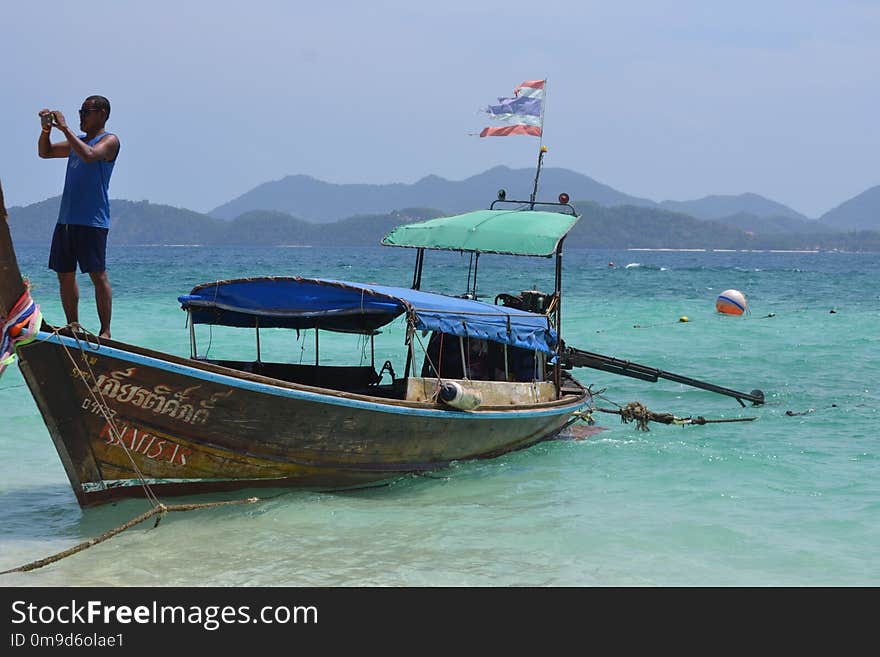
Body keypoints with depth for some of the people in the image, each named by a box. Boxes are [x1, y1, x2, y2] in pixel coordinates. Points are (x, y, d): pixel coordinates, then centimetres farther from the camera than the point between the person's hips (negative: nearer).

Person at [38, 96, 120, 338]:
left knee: (98, 275, -8)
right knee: (65, 274, 7)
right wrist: (46, 129, 6)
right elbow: (44, 152, 23)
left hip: (92, 221, -8)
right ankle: (73, 327, 14)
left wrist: (65, 128, -18)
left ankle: (105, 331, -6)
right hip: (66, 219, 8)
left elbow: (89, 155, -21)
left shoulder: (109, 141, -2)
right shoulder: (77, 142, 21)